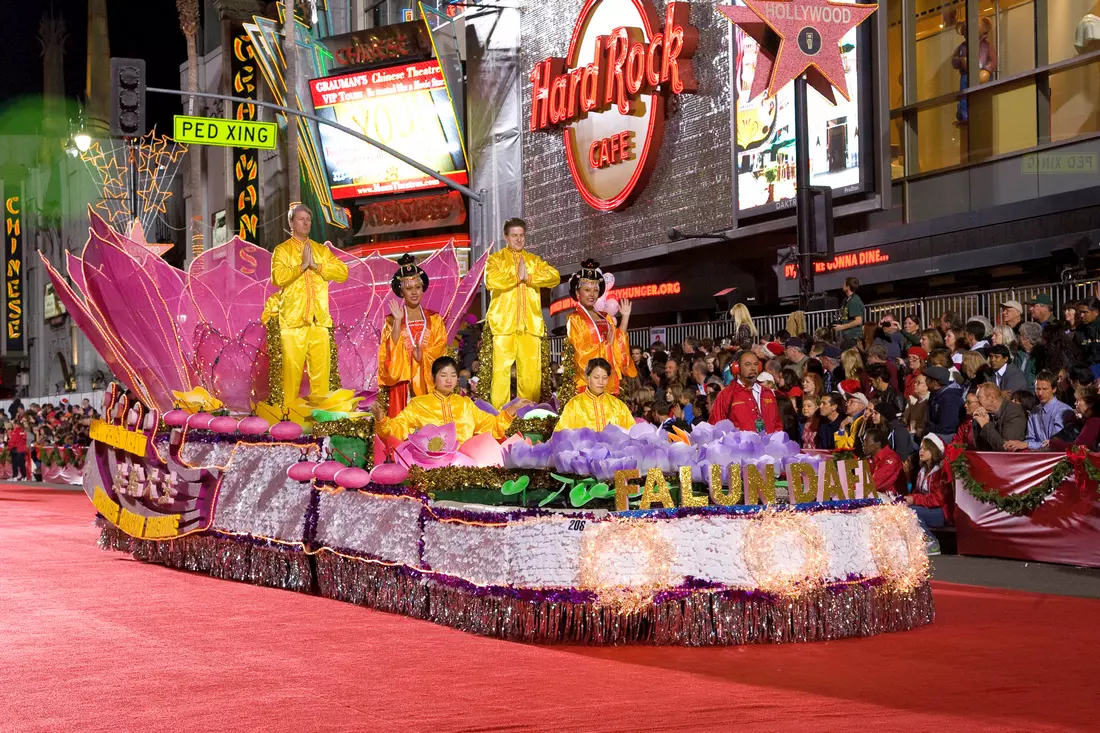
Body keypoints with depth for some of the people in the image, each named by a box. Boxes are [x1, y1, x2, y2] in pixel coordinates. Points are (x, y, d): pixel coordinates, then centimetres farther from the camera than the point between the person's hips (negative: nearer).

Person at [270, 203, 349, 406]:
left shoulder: (322, 250, 17)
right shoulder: (282, 251, 7)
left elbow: (343, 272, 3)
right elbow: (278, 277, -11)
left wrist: (316, 266, -6)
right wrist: (302, 265, -9)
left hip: (319, 320, 3)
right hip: (293, 320, -3)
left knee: (321, 367, 0)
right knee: (292, 368, -7)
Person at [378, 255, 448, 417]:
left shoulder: (434, 319, 11)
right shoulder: (392, 320, 6)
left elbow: (440, 350, 3)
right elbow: (391, 351, -7)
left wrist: (423, 357, -15)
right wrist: (398, 321, -14)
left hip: (428, 380, 1)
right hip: (403, 380, -1)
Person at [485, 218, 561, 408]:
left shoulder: (534, 260, 19)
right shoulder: (496, 259, 9)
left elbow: (554, 276, 2)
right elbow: (491, 280, -12)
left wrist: (529, 277, -8)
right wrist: (516, 276, -6)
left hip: (530, 325, 3)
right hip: (504, 324, -3)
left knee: (531, 372, 0)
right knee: (501, 370, -7)